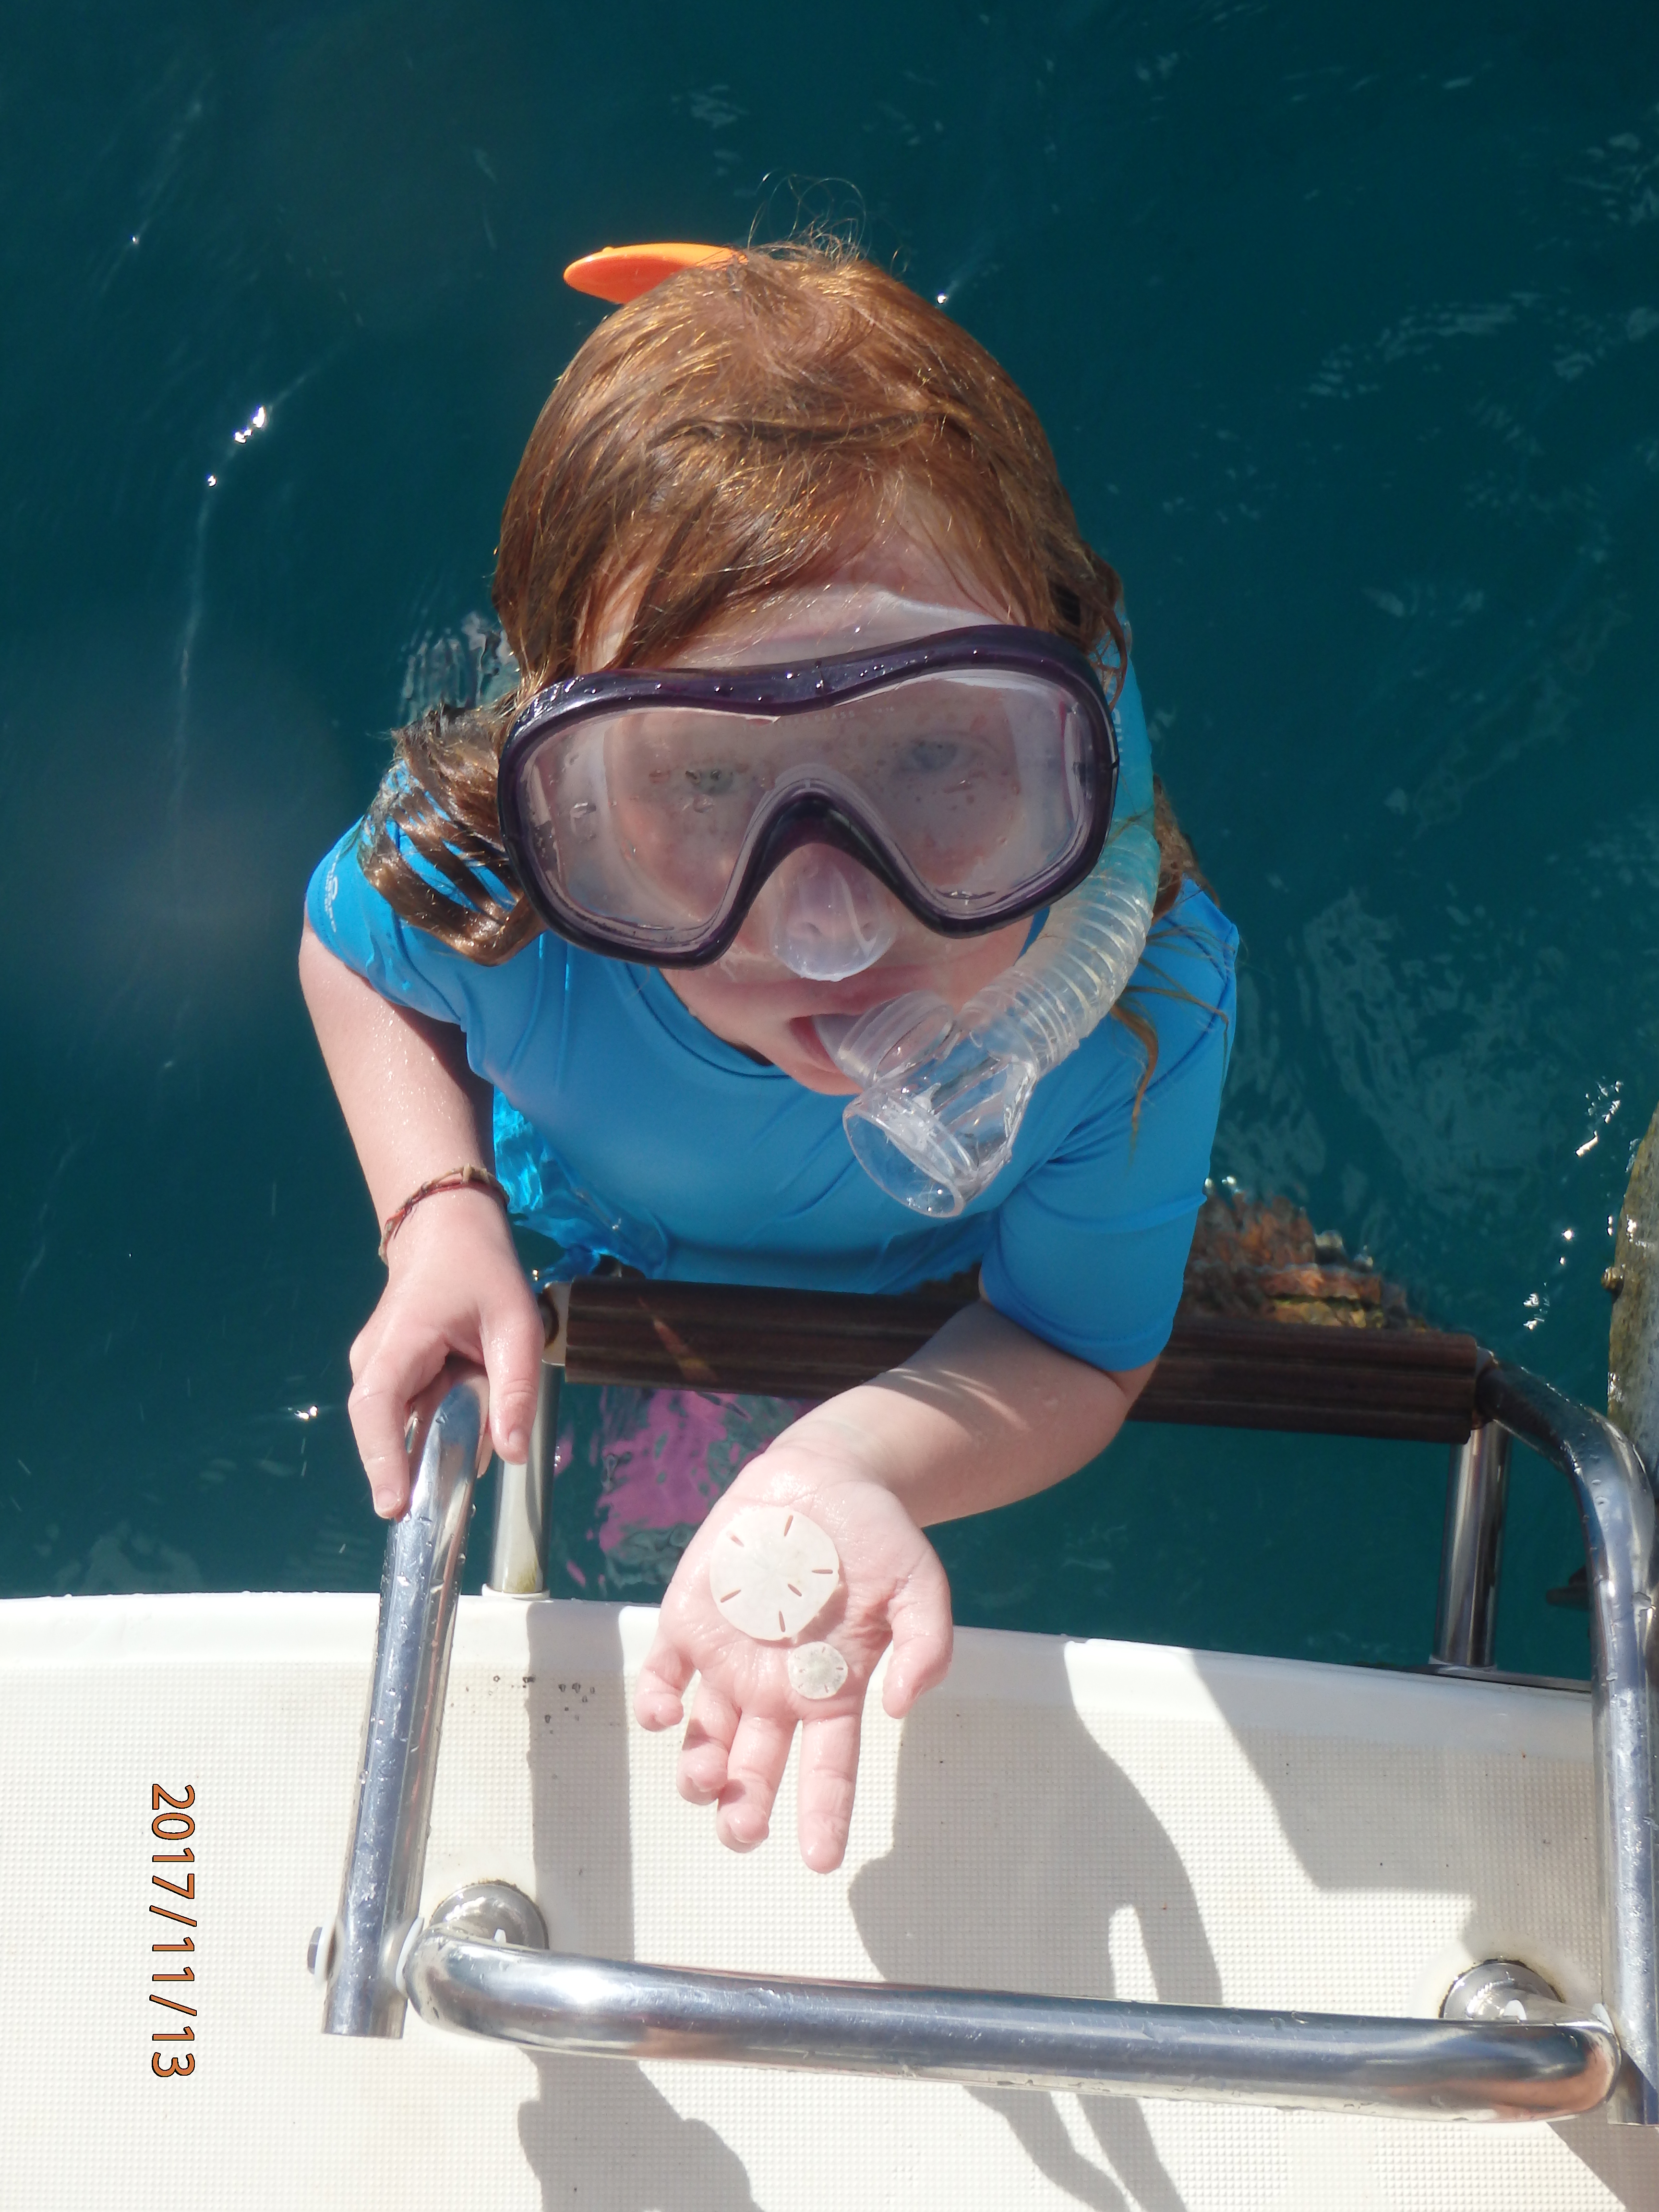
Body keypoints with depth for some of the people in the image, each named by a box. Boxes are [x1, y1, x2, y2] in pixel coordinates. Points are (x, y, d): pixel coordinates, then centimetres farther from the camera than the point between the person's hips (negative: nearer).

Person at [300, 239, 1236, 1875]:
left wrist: (842, 1467, -48)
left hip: (938, 1298, 0)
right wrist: (442, 1221, -28)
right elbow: (351, 949, -13)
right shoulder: (477, 872, -42)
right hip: (596, 1250, 1)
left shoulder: (1143, 1002, -46)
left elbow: (1076, 1347, -28)